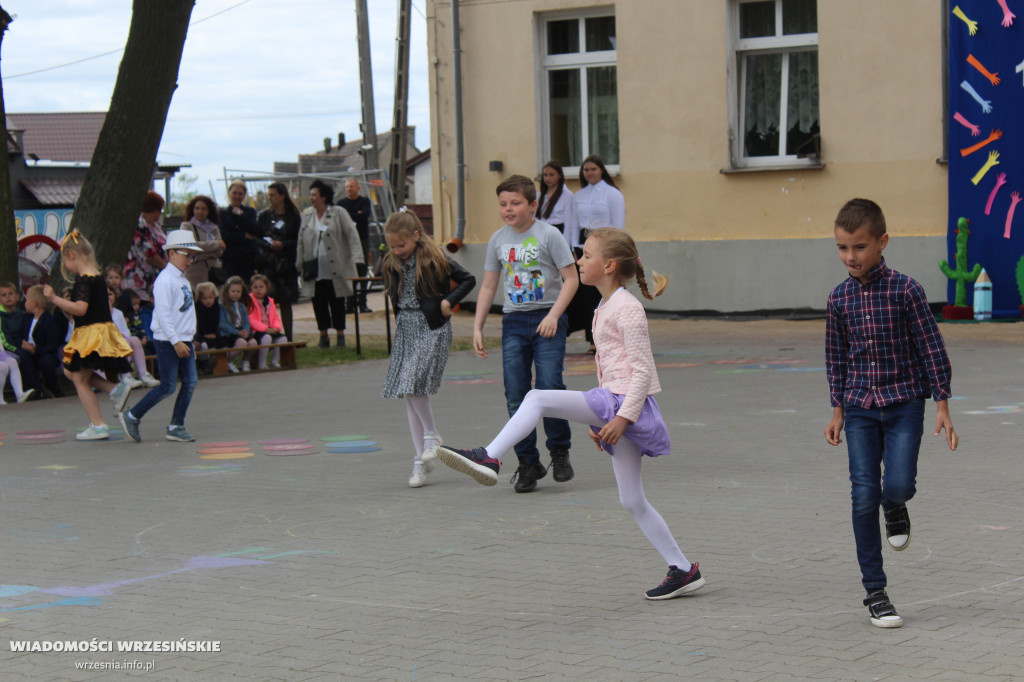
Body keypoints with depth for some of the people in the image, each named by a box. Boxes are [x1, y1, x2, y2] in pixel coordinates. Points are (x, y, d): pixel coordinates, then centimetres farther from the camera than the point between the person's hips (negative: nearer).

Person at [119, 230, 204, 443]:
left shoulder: (183, 281, 17)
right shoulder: (165, 280, -13)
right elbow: (163, 314, -19)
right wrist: (176, 341, -22)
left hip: (183, 341, 9)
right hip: (167, 342, -9)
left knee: (190, 383, 2)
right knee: (167, 387, -6)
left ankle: (176, 426, 9)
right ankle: (132, 416, 7)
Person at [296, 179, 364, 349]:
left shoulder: (339, 213, -1)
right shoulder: (306, 215, 11)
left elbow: (352, 234, -5)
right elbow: (301, 241, 14)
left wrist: (356, 257, -15)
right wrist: (299, 263, 9)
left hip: (335, 269, -3)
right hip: (314, 269, 3)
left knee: (337, 302, 1)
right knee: (318, 303, 3)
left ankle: (340, 335, 12)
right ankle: (323, 335, 14)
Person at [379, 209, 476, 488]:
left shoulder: (435, 260, -8)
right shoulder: (391, 264, 7)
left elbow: (468, 280, -1)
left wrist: (448, 301, -12)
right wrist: (399, 319, 9)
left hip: (432, 330, -6)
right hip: (405, 330, 6)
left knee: (414, 384, -22)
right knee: (409, 394, 5)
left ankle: (432, 436, 2)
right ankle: (421, 459, 11)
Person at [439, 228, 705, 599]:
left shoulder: (626, 308, -9)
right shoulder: (605, 309, 20)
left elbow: (642, 370, -15)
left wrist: (623, 416, -21)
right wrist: (601, 421, 26)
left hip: (628, 401, -10)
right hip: (612, 404, 10)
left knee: (537, 398, -17)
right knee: (632, 501, 8)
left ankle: (489, 458, -19)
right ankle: (682, 569, 12)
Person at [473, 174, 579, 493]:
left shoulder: (548, 234, -4)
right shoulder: (498, 240, 10)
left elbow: (571, 279, -6)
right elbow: (488, 286, 16)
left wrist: (553, 315, -17)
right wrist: (477, 327, 10)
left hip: (547, 320, -4)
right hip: (513, 322, 4)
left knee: (549, 385, -16)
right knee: (515, 395, -1)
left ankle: (560, 451, 5)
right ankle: (528, 463, 8)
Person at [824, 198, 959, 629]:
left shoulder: (904, 290, -8)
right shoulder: (839, 299, 2)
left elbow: (931, 347, -5)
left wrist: (942, 406, -6)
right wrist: (838, 410, 13)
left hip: (904, 402, -3)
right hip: (860, 407, 3)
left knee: (898, 486, -20)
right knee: (864, 496, -2)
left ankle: (896, 509, 21)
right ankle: (874, 593, 7)